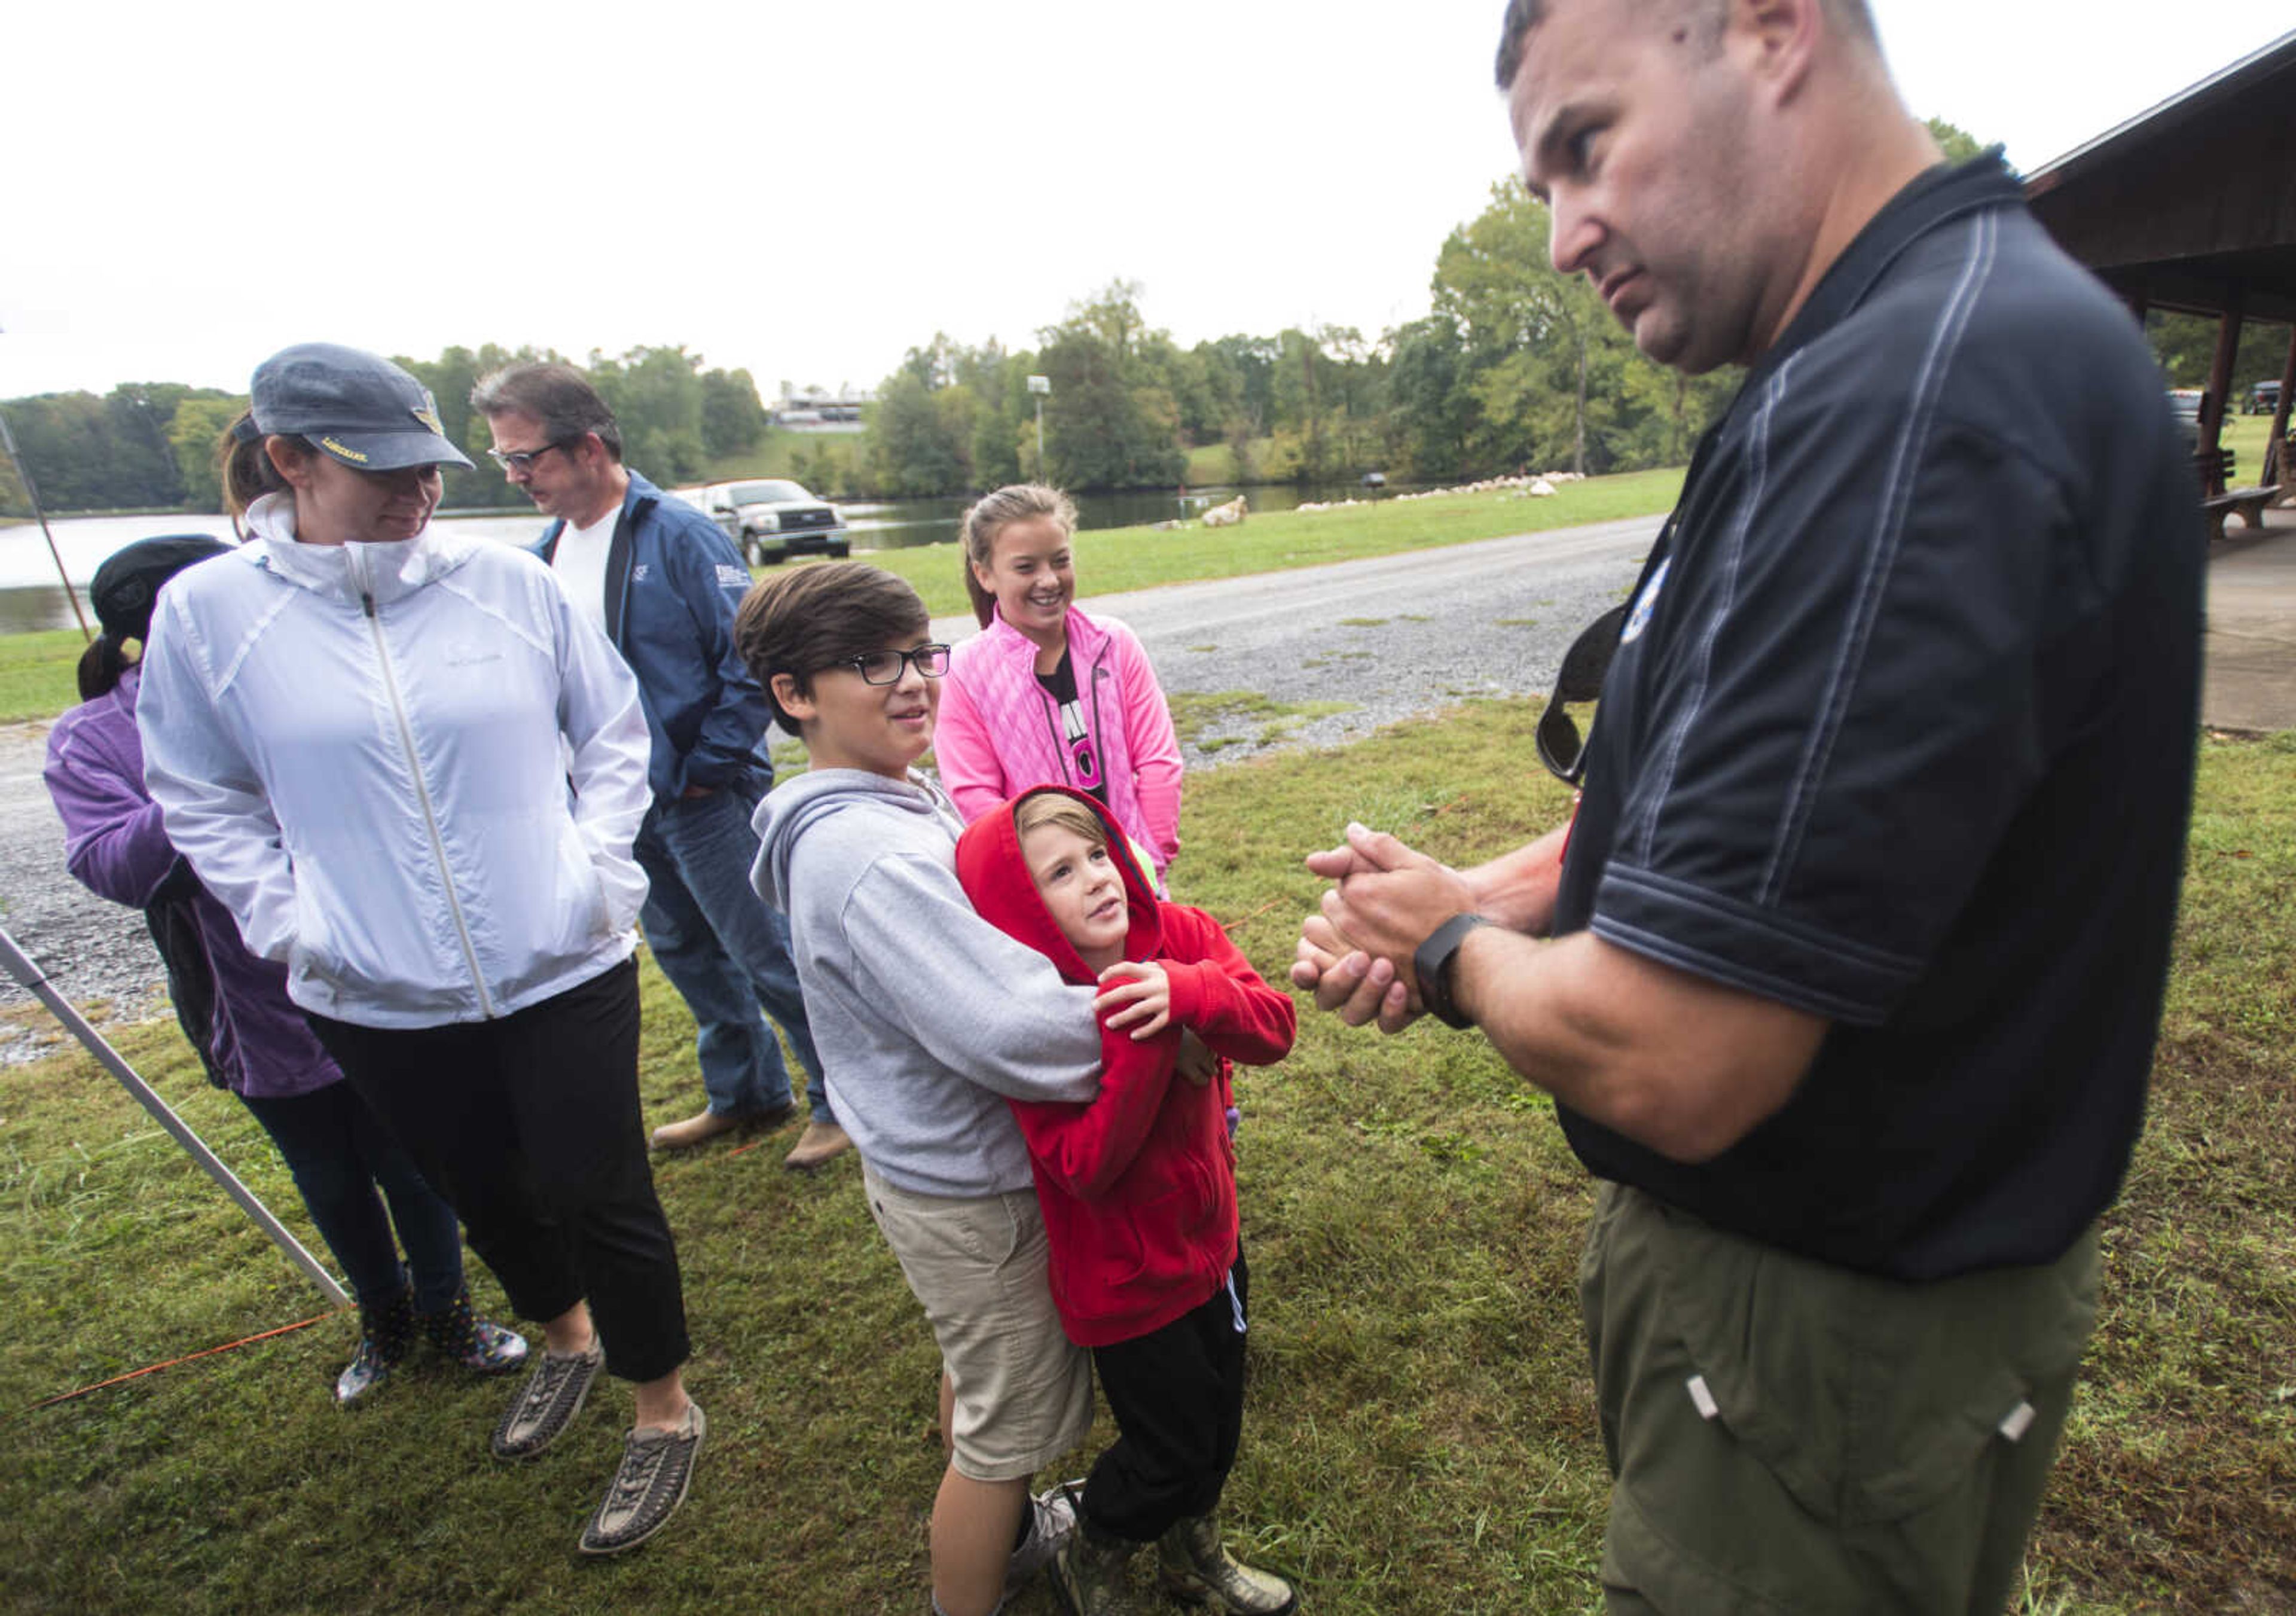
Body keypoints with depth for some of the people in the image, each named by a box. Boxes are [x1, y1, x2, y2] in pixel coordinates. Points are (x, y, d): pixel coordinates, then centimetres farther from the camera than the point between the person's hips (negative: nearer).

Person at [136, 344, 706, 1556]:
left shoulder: (510, 583, -6)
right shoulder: (208, 611, -4)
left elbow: (614, 733, 5)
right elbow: (198, 798, 7)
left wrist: (597, 859, -4)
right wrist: (285, 921, -4)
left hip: (564, 966, -2)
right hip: (377, 1001, 2)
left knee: (599, 1193, 6)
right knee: (482, 1194, 22)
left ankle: (664, 1411, 30)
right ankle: (565, 1340, 52)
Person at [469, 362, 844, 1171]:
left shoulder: (676, 534, -15)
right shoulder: (548, 551, 9)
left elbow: (752, 657, -18)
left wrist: (712, 766, -16)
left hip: (705, 801, -8)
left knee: (768, 954, 0)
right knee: (685, 954, 18)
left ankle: (841, 1098, 17)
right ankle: (745, 1094, 36)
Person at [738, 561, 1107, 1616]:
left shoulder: (895, 802, 1)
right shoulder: (869, 855, -31)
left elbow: (970, 961, 13)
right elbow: (1007, 1035, -36)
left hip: (923, 1161, 10)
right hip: (973, 1192, -10)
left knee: (976, 1369, 31)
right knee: (1008, 1425, 13)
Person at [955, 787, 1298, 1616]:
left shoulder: (1179, 934, -11)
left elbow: (1274, 1027, -21)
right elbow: (1086, 1164, -29)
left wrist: (1187, 992, -39)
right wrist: (1140, 1039, -38)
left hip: (1209, 1232, 6)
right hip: (1125, 1274, -5)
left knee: (1219, 1417, 24)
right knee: (1170, 1447, 10)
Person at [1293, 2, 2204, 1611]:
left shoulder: (1912, 396, -30)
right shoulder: (1922, 346, 6)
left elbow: (1664, 1066, -32)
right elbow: (1700, 803, 11)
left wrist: (1457, 945, -12)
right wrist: (1478, 900, -1)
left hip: (1837, 1340, -9)